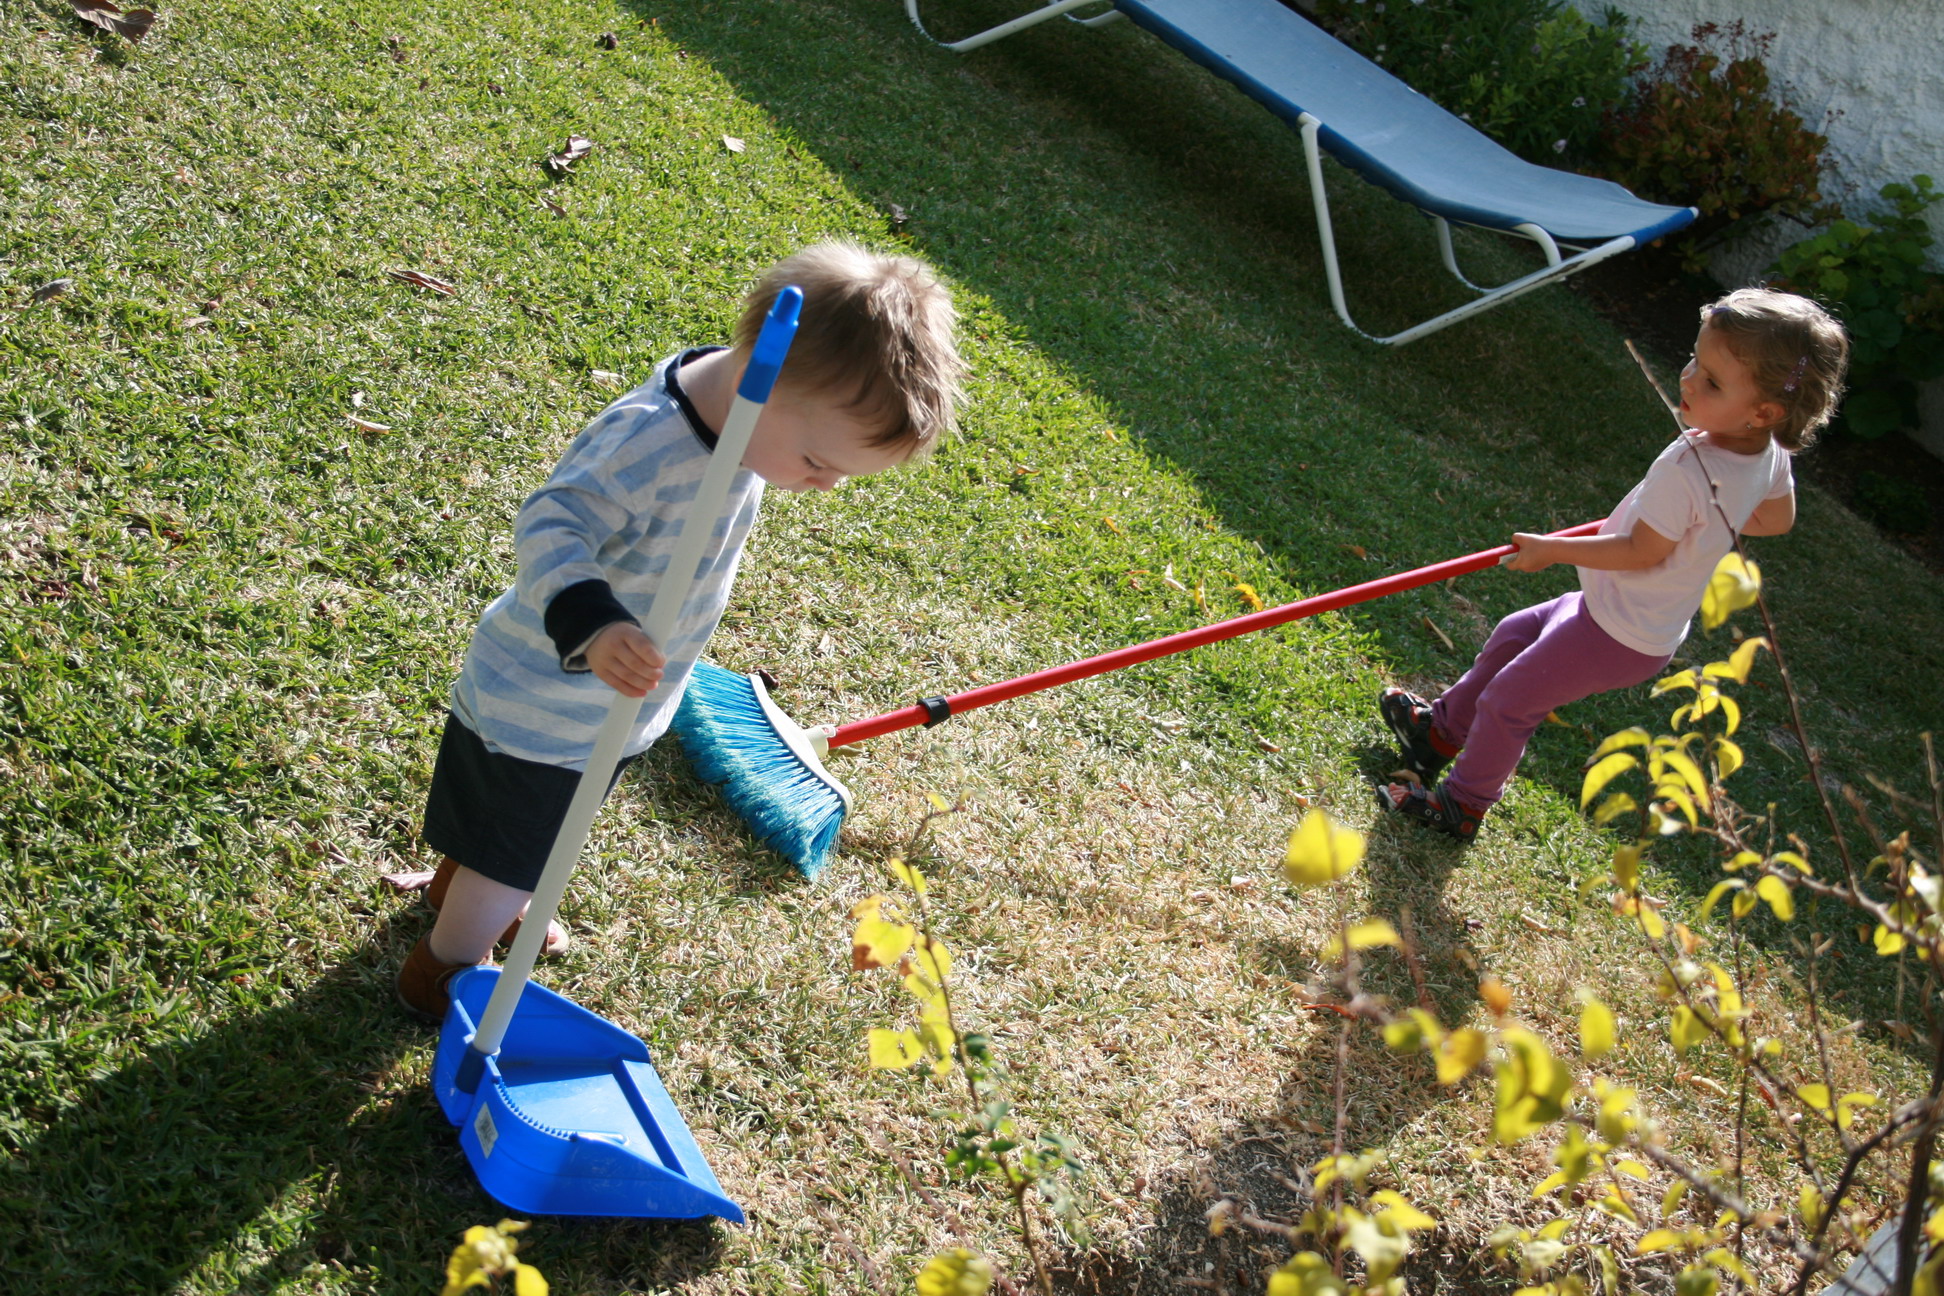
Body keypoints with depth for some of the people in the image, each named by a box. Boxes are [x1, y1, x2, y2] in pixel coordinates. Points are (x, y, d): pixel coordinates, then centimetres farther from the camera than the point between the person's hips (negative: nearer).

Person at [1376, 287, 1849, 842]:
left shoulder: (1685, 472, -37)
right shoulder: (1770, 454, -12)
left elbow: (1641, 553, -27)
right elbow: (1778, 519, 6)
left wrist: (1552, 549, -16)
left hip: (1617, 638, -9)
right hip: (1648, 619, 9)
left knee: (1507, 698, 7)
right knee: (1513, 635, 24)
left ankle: (1461, 805, 26)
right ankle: (1442, 729, 41)